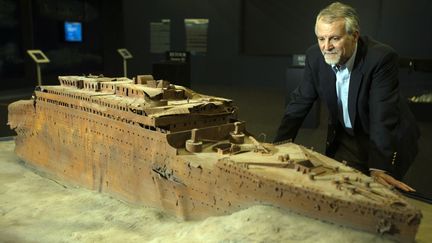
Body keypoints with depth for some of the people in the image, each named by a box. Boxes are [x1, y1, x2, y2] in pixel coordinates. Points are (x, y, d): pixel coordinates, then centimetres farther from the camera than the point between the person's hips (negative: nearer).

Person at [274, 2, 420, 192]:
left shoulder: (381, 58, -28)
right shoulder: (315, 56, -14)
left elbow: (383, 117, -33)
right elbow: (300, 102, -7)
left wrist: (378, 169, -40)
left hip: (389, 139, -3)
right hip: (344, 137, 4)